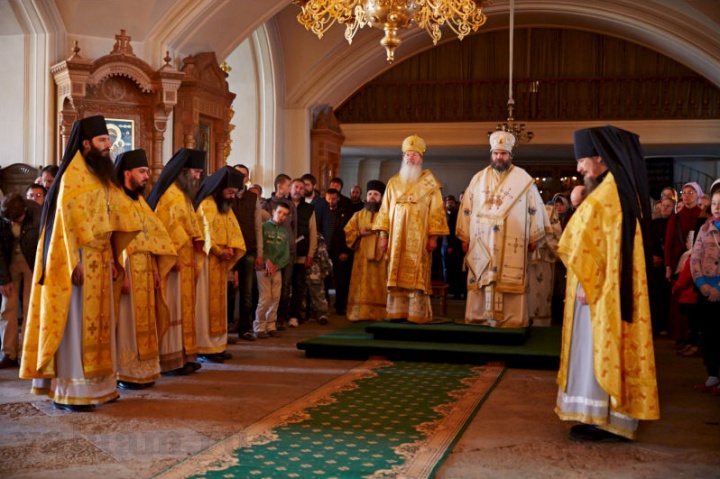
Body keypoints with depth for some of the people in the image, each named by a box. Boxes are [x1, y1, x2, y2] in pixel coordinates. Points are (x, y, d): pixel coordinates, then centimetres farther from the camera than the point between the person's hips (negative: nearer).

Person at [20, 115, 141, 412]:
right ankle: (69, 392, 1)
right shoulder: (74, 173, -11)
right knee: (77, 323, -5)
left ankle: (94, 385, 17)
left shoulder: (100, 174, 16)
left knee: (95, 321, 10)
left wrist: (112, 257, 13)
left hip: (99, 260, 9)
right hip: (81, 259, -9)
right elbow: (68, 218, -17)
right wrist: (76, 261, -22)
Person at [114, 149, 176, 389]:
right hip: (127, 272, -8)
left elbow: (155, 236, 15)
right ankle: (124, 374, 1)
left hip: (145, 272, 8)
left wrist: (157, 270, 6)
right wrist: (120, 275, -23)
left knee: (142, 322, 9)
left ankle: (141, 370, 15)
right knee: (126, 323, -4)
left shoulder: (140, 201, 17)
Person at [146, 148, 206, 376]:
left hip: (184, 263, 10)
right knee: (172, 310, -6)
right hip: (174, 263, -10)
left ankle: (183, 356, 18)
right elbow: (167, 228, -20)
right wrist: (174, 257, -23)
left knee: (182, 309, 12)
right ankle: (171, 361, -1)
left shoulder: (183, 194, 18)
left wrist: (195, 254, 9)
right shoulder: (171, 194, -13)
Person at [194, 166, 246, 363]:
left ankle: (217, 345, 14)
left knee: (219, 302, 9)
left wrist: (231, 249, -8)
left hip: (221, 262, 8)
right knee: (206, 303, -6)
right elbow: (205, 234, -18)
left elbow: (235, 232, 9)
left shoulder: (227, 207, 15)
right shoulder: (206, 206, -12)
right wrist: (220, 251, -20)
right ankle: (204, 348, -3)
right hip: (207, 261, -8)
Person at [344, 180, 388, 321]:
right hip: (362, 257, 2)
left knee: (379, 287, -5)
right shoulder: (358, 215, 17)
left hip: (380, 256, -2)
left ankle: (379, 314, -3)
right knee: (362, 286, -2)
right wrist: (360, 233, -7)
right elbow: (348, 232, 11)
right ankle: (360, 314, 0)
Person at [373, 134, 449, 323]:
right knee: (396, 276, 1)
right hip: (396, 238, 3)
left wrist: (433, 236, -9)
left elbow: (436, 211, -1)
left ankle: (417, 314, -3)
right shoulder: (393, 183, 13)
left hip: (418, 238, -3)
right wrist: (383, 235, 2)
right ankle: (397, 312, 5)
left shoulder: (430, 184, 4)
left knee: (417, 276, -5)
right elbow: (385, 210, 11)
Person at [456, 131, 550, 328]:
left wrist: (533, 237, 1)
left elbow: (535, 208, 4)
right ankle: (480, 317, 8)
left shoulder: (524, 179, 2)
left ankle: (511, 319, 1)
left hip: (512, 244, -2)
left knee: (511, 281, -4)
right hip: (482, 243, 2)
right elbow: (466, 208, 10)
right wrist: (465, 237, 6)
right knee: (481, 279, 2)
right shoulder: (478, 178, 9)